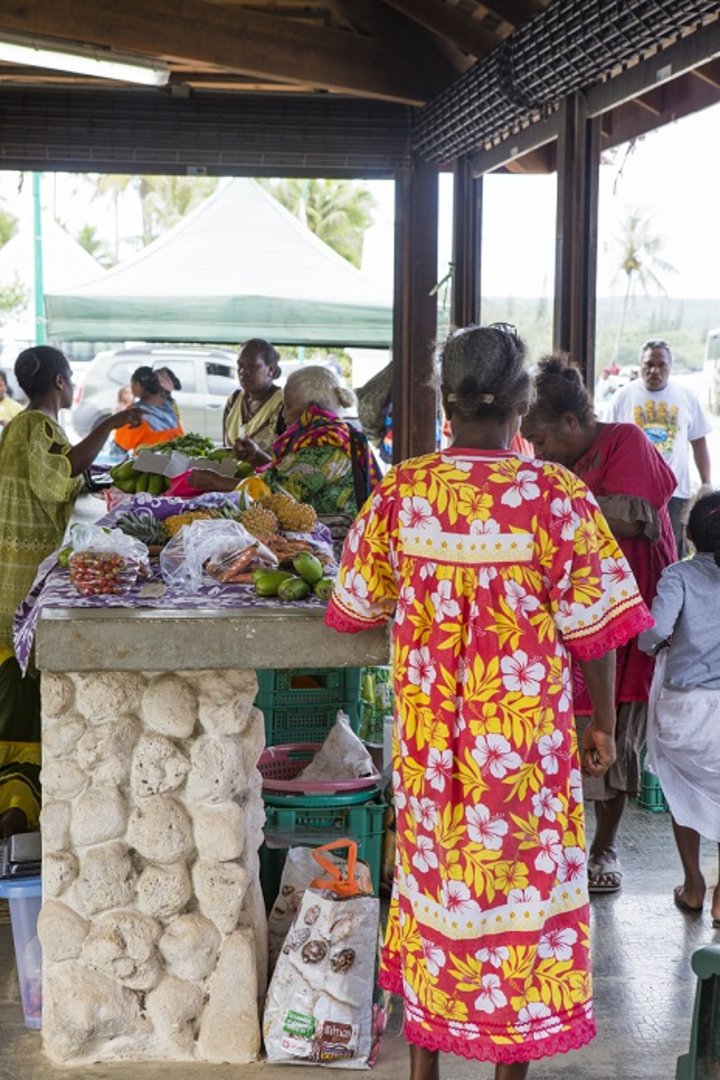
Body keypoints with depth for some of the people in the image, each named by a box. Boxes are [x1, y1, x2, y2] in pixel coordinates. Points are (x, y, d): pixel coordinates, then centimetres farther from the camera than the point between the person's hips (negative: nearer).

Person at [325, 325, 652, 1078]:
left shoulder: (400, 490, -9)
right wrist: (602, 725, 4)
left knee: (434, 876, 18)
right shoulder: (558, 496, -16)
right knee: (522, 882, 12)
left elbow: (357, 608, 2)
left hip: (430, 738, 3)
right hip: (526, 739, -3)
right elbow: (591, 630, -11)